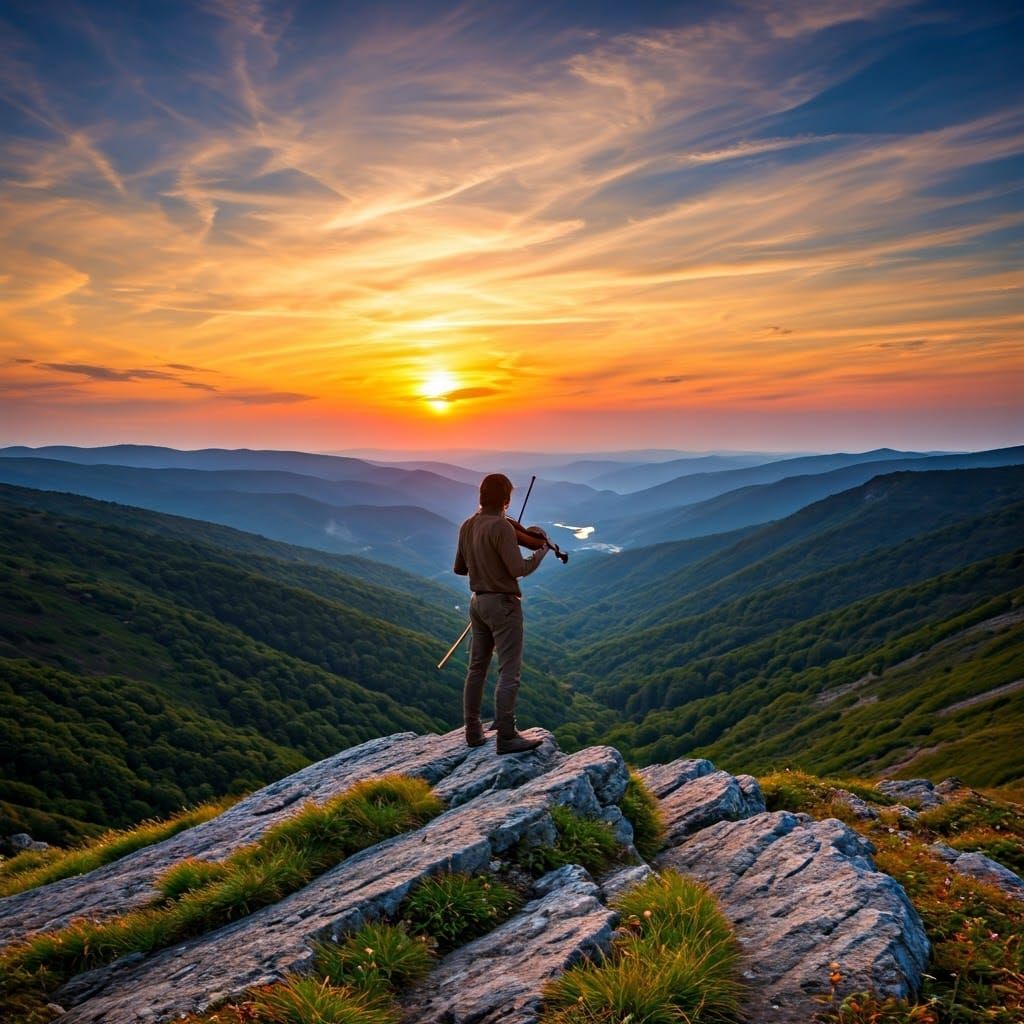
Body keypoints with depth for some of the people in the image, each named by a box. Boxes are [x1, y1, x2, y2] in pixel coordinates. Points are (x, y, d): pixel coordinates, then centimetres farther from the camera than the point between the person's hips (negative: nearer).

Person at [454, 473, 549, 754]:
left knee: (477, 668, 14)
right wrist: (541, 551, -8)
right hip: (503, 603, -8)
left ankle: (473, 731, 21)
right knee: (509, 671, -3)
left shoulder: (467, 526, 5)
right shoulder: (501, 526, -19)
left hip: (478, 602, 8)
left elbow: (459, 568, 12)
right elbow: (518, 569, -22)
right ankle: (506, 737, -2)